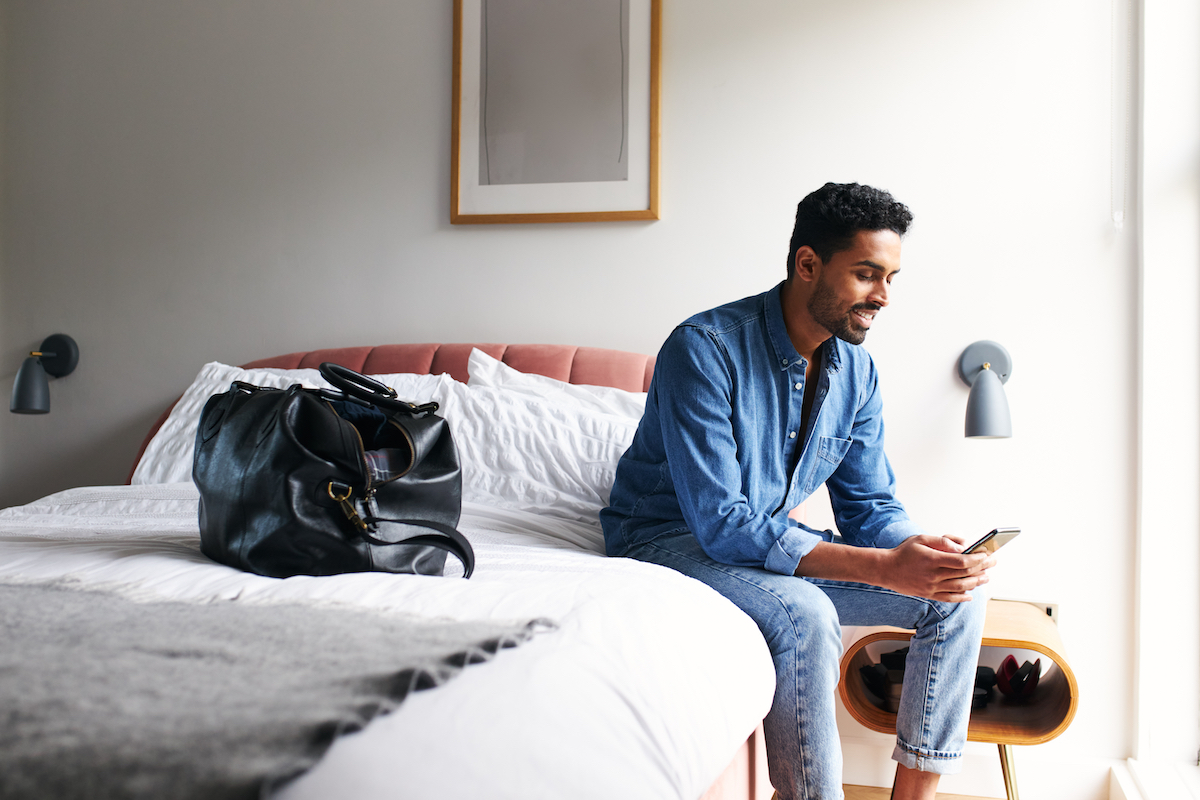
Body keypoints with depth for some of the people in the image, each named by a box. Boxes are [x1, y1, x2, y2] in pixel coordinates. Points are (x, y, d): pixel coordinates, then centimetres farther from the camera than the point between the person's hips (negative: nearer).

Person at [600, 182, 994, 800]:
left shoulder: (856, 371, -1)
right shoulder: (704, 348, -24)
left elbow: (870, 507, 3)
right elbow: (721, 524, -30)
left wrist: (921, 550, -22)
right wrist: (882, 567, -35)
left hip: (774, 541, 7)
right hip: (670, 538, -7)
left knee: (956, 597, -5)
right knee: (805, 616, -36)